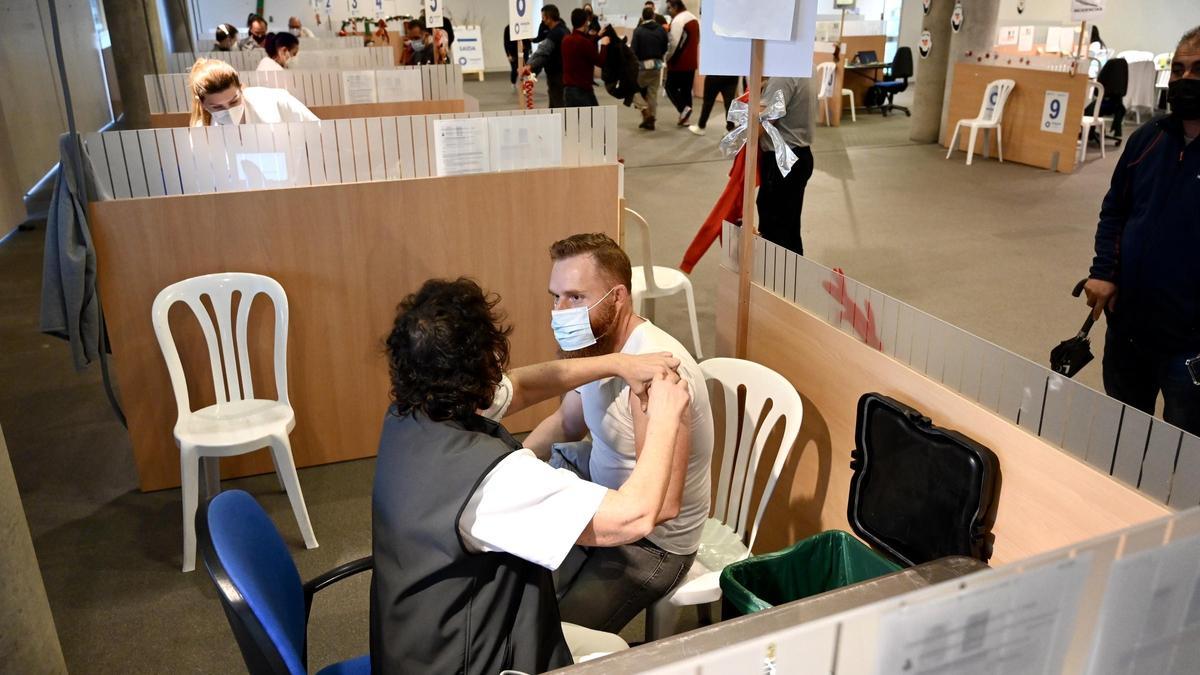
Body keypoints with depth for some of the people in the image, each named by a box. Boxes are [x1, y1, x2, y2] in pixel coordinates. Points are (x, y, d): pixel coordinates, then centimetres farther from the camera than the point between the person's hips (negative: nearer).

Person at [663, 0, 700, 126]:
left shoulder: (678, 20, -16)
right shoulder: (694, 19, 13)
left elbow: (674, 43, -19)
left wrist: (667, 58, -5)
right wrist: (694, 58, 19)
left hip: (679, 62, -8)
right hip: (692, 62, 8)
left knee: (671, 87, 3)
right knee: (687, 89, 12)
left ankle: (683, 108, -15)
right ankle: (685, 118, 13)